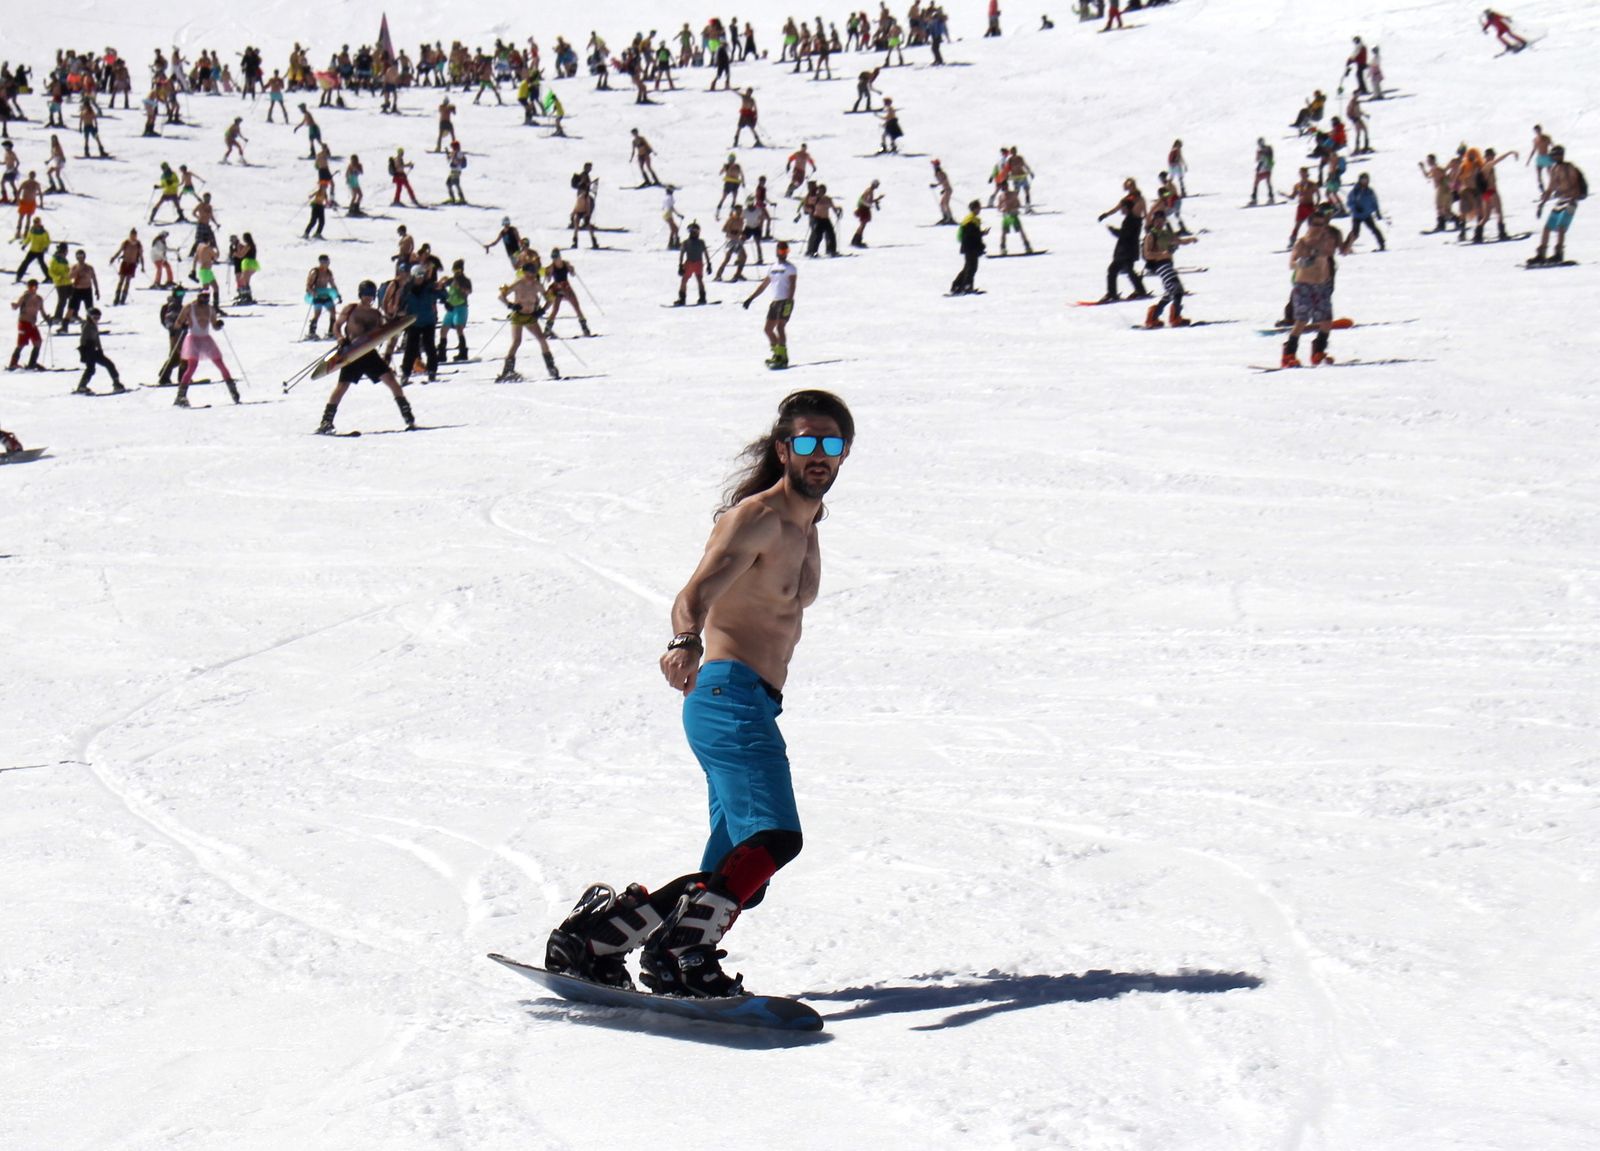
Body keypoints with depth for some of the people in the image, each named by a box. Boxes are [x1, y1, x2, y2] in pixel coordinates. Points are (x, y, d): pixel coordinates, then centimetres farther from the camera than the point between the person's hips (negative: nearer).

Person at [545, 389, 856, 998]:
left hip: (754, 707, 10)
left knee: (737, 875, 8)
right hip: (730, 696, -10)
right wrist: (686, 643, -46)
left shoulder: (805, 526, 19)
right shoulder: (755, 518, -9)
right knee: (773, 837, -26)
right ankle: (677, 954, -25)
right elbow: (694, 596, -25)